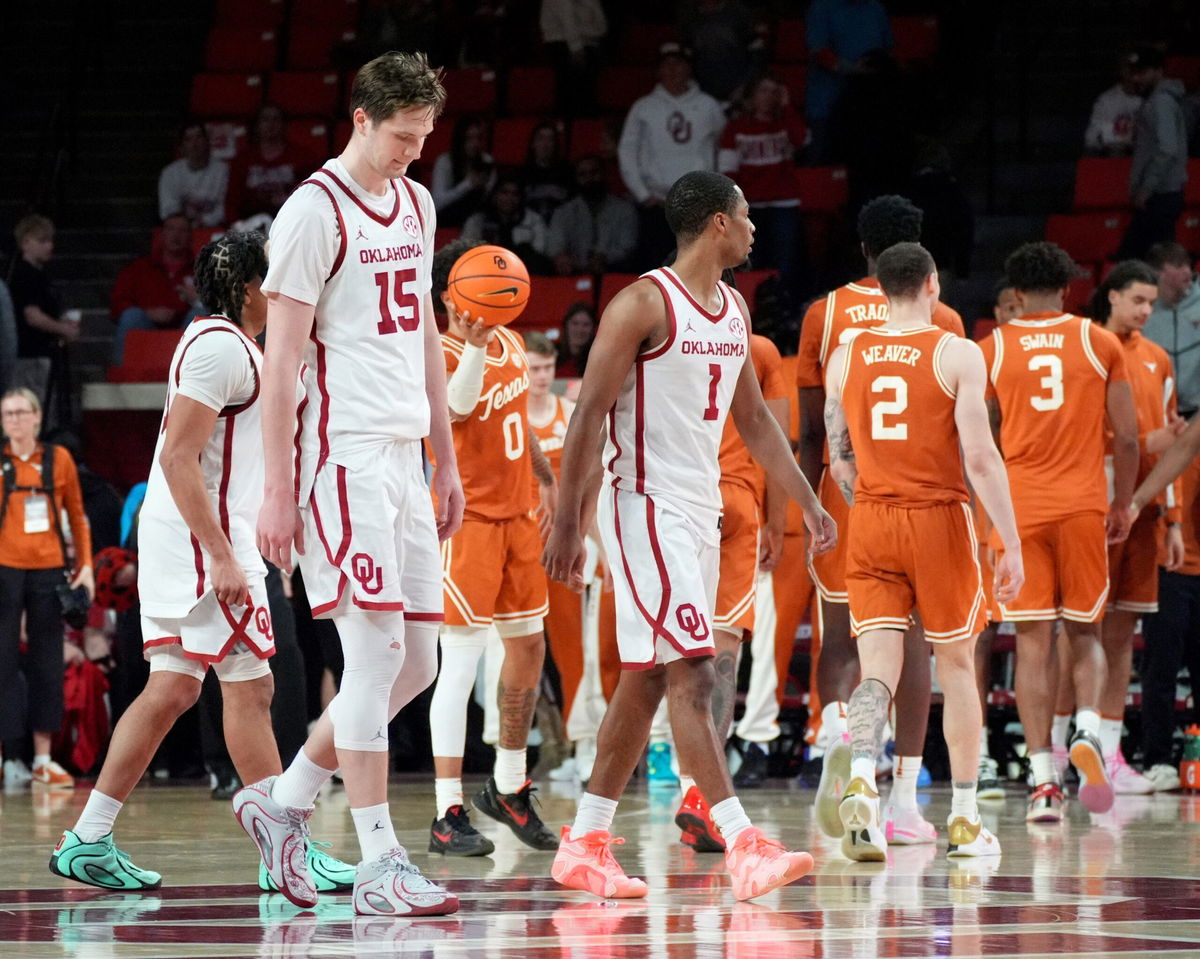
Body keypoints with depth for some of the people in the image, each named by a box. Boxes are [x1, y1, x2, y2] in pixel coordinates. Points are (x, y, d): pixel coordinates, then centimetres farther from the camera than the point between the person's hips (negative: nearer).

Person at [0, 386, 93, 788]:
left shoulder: (59, 459, 7)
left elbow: (77, 516, 11)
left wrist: (85, 566, 4)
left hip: (48, 570, 2)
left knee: (47, 664, 5)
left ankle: (43, 760, 10)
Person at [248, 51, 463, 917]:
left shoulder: (417, 205, 15)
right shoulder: (316, 210, -10)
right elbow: (280, 357, -12)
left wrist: (446, 460, 20)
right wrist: (276, 489, -15)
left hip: (405, 455, 8)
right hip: (344, 452, -8)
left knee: (416, 661, 8)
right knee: (378, 652, -10)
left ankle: (284, 800, 22)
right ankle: (379, 864, -6)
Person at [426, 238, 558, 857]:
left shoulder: (511, 344, 10)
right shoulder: (442, 355, -15)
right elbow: (459, 406, -36)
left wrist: (544, 474, 28)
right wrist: (473, 342, -47)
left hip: (517, 515, 8)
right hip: (469, 519, -8)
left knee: (528, 646, 15)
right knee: (461, 662, -10)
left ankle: (509, 787, 31)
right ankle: (448, 815, -9)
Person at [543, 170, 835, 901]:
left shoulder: (735, 311, 13)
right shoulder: (645, 304, -12)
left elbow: (754, 417, 22)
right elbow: (589, 414, -13)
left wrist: (808, 502, 17)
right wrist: (569, 522, -17)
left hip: (702, 510, 9)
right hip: (649, 505, -9)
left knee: (647, 680, 10)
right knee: (693, 674, -14)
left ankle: (585, 843, 16)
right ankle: (743, 845, -21)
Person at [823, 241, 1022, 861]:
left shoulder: (846, 356, 5)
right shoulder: (957, 354, -7)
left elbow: (840, 463, 9)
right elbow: (981, 457, -14)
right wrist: (1012, 545, -11)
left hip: (870, 523, 3)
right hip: (939, 518, -2)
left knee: (878, 668, -2)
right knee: (956, 667, 11)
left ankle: (860, 783, -30)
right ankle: (965, 820, 15)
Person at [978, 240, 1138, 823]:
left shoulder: (992, 349, 4)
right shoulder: (1099, 343, 4)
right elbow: (1127, 437, 3)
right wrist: (1122, 505, 15)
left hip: (1018, 507, 0)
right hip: (1083, 504, 0)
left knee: (1032, 642, 2)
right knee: (1084, 633, 13)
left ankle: (1044, 782, -5)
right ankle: (1087, 730, -14)